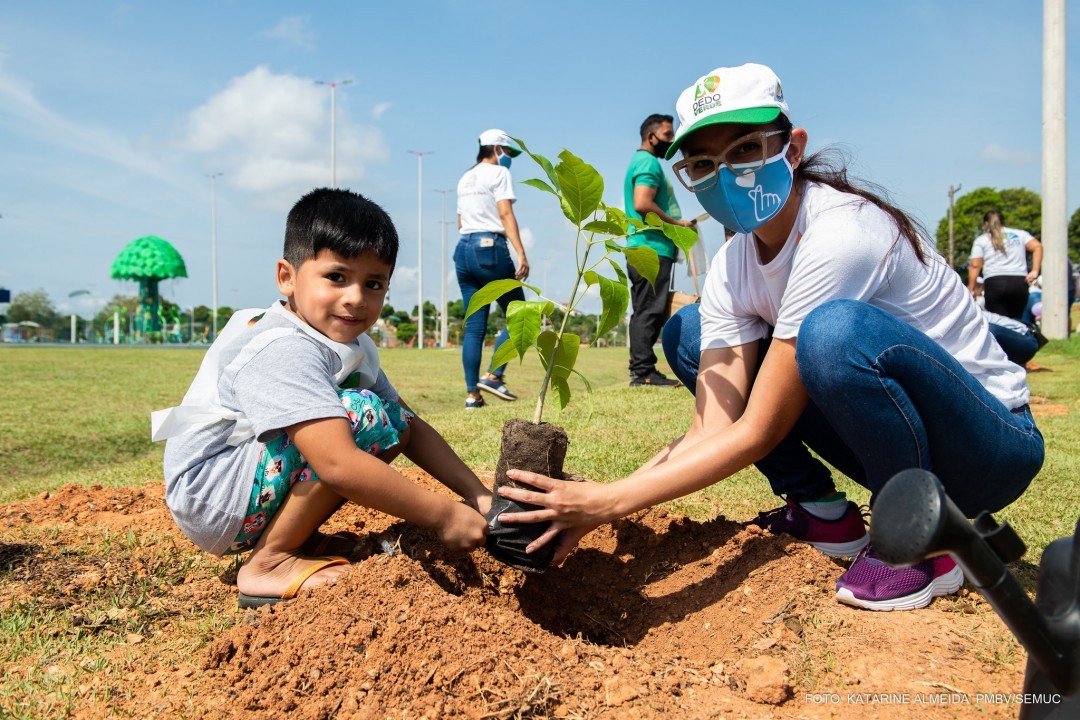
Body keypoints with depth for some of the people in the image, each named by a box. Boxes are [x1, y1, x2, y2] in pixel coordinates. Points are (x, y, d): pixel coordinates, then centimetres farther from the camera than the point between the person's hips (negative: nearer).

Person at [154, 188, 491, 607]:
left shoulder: (351, 346, 3)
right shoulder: (285, 351, -27)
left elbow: (409, 425, 4)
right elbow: (337, 464, -37)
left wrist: (476, 494, -7)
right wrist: (442, 517, -30)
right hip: (211, 502, -9)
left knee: (392, 422, 4)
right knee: (362, 414, -25)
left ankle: (300, 537, 4)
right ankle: (269, 562, -14)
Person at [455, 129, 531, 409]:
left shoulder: (465, 179, 21)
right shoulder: (499, 173, -1)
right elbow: (506, 214, -13)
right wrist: (521, 253, -20)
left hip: (464, 249, 7)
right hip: (491, 249, -7)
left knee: (474, 326, 5)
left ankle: (472, 394, 2)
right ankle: (493, 376, -6)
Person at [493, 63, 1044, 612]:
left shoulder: (839, 235, -28)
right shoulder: (733, 266, -5)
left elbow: (756, 433, -28)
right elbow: (713, 429, -13)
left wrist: (608, 500, -28)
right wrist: (590, 507, -25)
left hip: (994, 440, -7)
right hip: (886, 428, 7)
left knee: (836, 327, -37)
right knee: (689, 333, -1)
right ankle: (820, 511, 6)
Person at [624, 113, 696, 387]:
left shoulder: (641, 162, 25)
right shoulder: (648, 162, -7)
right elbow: (642, 204, -21)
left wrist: (675, 223, 19)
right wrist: (676, 222, -13)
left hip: (646, 249, 11)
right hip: (652, 249, -11)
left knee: (646, 312, 10)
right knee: (650, 312, -11)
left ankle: (641, 371, 12)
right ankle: (644, 372, -11)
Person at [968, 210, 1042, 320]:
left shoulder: (981, 240, 12)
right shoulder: (1020, 234, 20)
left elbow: (975, 265, 2)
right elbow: (1037, 246, 4)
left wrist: (971, 288, 1)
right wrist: (1035, 271, 1)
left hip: (995, 282, -3)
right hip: (1020, 281, 3)